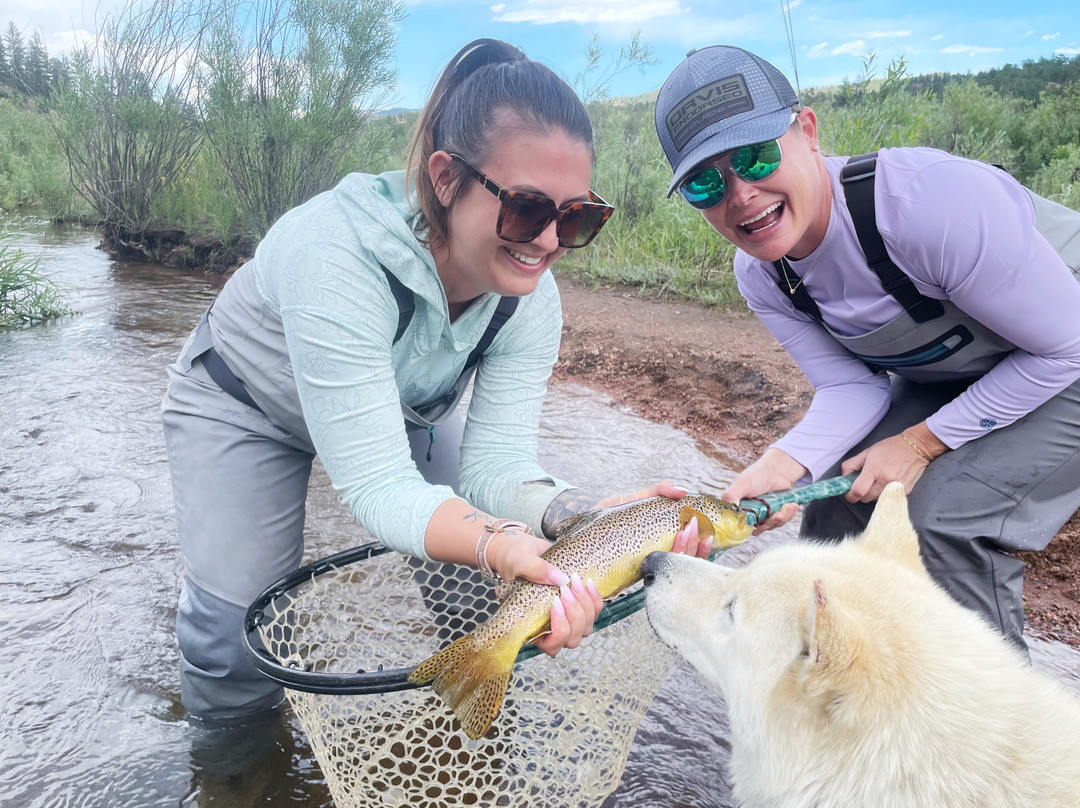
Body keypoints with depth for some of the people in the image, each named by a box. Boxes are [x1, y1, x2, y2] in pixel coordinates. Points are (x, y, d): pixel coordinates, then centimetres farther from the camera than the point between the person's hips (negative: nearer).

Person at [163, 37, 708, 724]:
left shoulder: (532, 301, -24)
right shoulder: (337, 250, -42)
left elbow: (495, 464, -26)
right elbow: (375, 483, -42)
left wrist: (593, 515, -46)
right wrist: (498, 544, -60)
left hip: (406, 405, 4)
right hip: (244, 402, -3)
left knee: (475, 591, -1)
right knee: (239, 624, -11)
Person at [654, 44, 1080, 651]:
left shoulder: (931, 199, -36)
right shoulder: (760, 274, -15)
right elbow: (850, 387, -10)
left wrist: (921, 444, -22)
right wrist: (783, 465, -30)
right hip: (946, 373, 6)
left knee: (950, 512, -24)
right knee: (834, 491, -5)